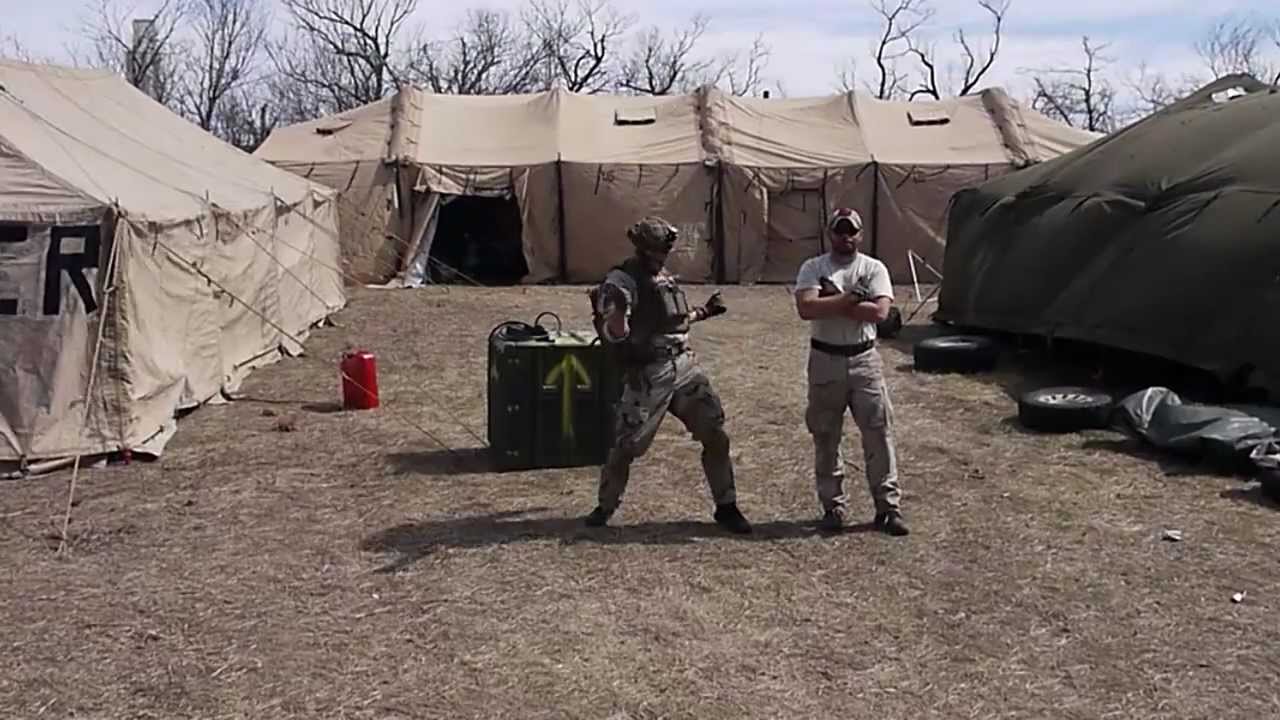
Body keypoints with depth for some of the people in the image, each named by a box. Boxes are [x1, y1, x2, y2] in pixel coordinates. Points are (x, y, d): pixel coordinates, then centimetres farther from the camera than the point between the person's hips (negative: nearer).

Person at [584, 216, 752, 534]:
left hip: (684, 365, 7)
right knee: (626, 445, -1)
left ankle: (726, 507, 17)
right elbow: (613, 332, -18)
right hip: (648, 373, -7)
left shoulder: (665, 276, 16)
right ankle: (605, 507, 21)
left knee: (716, 436, 4)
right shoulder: (621, 282, -10)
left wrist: (704, 312, 26)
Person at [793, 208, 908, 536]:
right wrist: (849, 299, -19)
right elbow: (806, 309, -18)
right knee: (825, 437, 7)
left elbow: (879, 311, -15)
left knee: (879, 433, 0)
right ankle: (833, 506, 20)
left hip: (865, 360, 0)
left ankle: (888, 507, 8)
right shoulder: (812, 268, -1)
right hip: (825, 360, 0)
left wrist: (830, 302, -15)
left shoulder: (874, 268, 1)